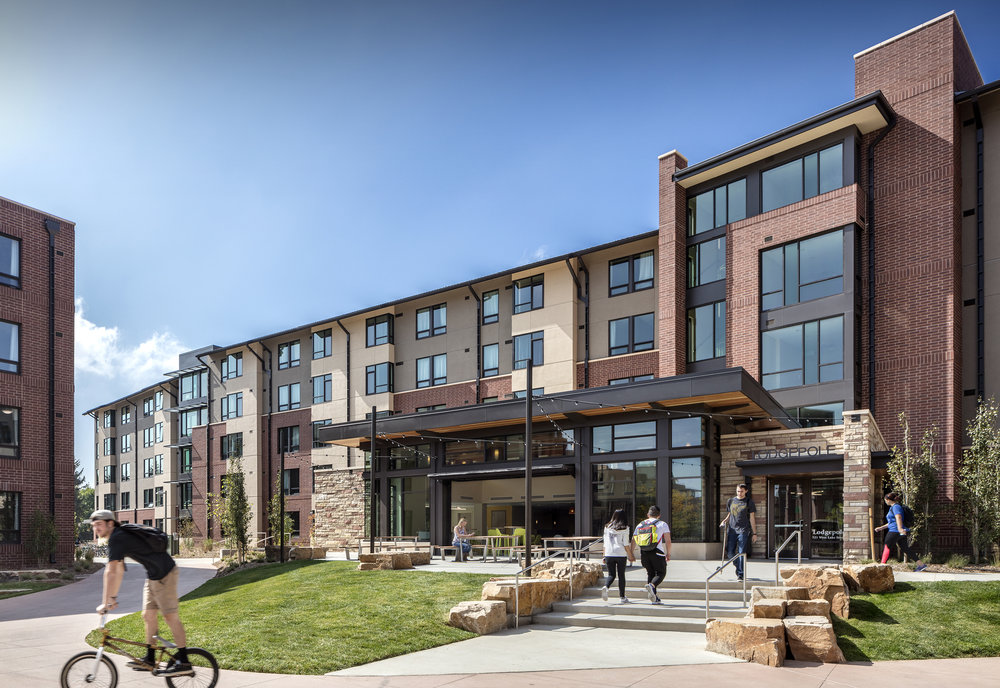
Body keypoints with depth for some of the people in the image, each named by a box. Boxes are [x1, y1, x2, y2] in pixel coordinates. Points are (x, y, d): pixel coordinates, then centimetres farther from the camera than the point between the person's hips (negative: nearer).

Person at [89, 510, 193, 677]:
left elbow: (111, 572, -22)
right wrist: (113, 597, 18)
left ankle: (183, 663, -6)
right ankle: (150, 660, 22)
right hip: (153, 575, 10)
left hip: (164, 574, -10)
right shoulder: (120, 537, 15)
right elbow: (119, 570, 20)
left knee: (170, 616, -9)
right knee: (148, 615, 13)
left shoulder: (117, 539, -17)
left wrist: (105, 603, -20)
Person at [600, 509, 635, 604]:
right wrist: (630, 556, 3)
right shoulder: (624, 528, -3)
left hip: (609, 554, 3)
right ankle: (622, 597, 11)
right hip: (621, 554, -3)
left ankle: (605, 587, -17)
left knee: (611, 574, 11)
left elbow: (605, 543, 9)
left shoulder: (607, 527, 7)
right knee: (621, 575, 8)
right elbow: (626, 544, -6)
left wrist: (604, 556, 15)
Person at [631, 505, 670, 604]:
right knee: (661, 573, 6)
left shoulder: (640, 525, 15)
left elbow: (633, 540, 13)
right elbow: (668, 540, -3)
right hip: (657, 553, -4)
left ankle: (654, 598, 6)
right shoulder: (662, 524, 4)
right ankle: (651, 585, -24)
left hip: (643, 553, 4)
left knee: (650, 573, 14)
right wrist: (668, 554, 5)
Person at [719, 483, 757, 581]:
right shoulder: (731, 501, 13)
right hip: (732, 530, 4)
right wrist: (724, 521, 2)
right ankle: (739, 567, 26)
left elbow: (752, 518, 4)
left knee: (741, 553, -6)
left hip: (743, 530, -3)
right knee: (730, 552, 2)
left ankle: (740, 574, 0)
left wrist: (754, 533, 1)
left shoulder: (749, 502, 4)